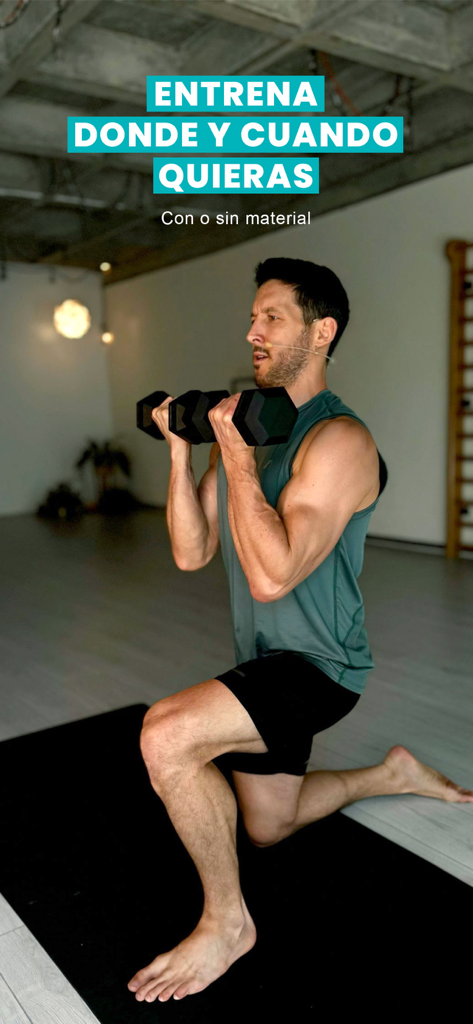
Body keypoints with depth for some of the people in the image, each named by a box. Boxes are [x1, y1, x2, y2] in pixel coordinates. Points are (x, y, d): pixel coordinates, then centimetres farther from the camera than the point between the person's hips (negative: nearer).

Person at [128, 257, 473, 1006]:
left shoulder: (338, 440, -22)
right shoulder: (243, 424, 3)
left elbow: (271, 575, -33)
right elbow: (191, 553, -2)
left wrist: (236, 454, -28)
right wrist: (179, 445, -10)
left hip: (319, 665, -8)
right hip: (264, 662, 9)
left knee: (166, 733, -30)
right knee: (267, 827, 24)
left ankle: (227, 923, -6)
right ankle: (393, 775, 45)